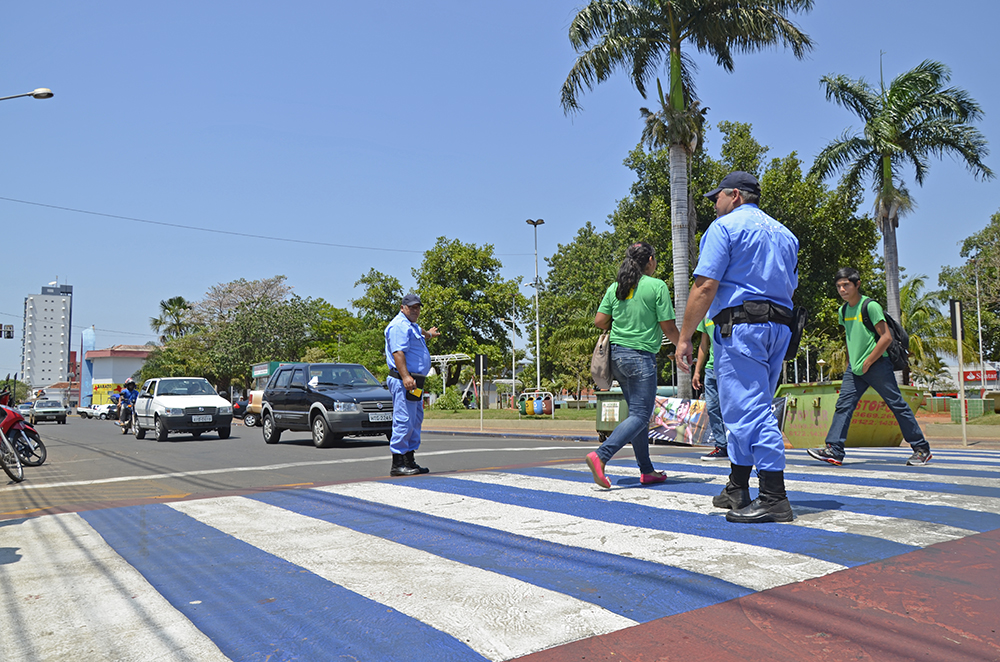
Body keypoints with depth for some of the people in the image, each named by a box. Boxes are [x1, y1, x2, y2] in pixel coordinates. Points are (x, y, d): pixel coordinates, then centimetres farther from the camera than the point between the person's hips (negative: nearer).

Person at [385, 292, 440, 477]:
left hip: (414, 381, 11)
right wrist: (405, 377, -33)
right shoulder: (399, 325, -12)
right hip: (403, 381, -11)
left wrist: (428, 334, 70)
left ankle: (409, 461, 20)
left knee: (415, 421, 13)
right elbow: (398, 352, -24)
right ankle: (397, 464, -7)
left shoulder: (412, 325, 22)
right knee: (404, 421, -11)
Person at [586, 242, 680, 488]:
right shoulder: (657, 286, -7)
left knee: (638, 411, 15)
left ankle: (647, 470, 18)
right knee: (640, 415, -4)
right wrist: (682, 345, 13)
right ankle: (600, 456, -21)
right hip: (641, 357, -7)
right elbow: (668, 329, -8)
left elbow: (599, 321, 4)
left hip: (617, 355, 7)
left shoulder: (615, 287, 8)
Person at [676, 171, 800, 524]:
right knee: (747, 408, 15)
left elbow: (705, 287, -13)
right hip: (780, 327, 9)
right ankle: (737, 489, 23)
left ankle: (775, 499, -9)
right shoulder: (784, 233, 22)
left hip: (741, 325, -9)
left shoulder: (724, 227, -3)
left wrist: (684, 338, -12)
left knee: (748, 409, -8)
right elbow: (791, 287, 23)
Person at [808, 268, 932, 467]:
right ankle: (833, 451, -7)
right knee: (843, 405, -4)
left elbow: (886, 337, -15)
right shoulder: (843, 311, 11)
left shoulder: (870, 306, -11)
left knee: (897, 404, 1)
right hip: (855, 369, 7)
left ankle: (922, 448, 14)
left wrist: (868, 363, -14)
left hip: (877, 365, -7)